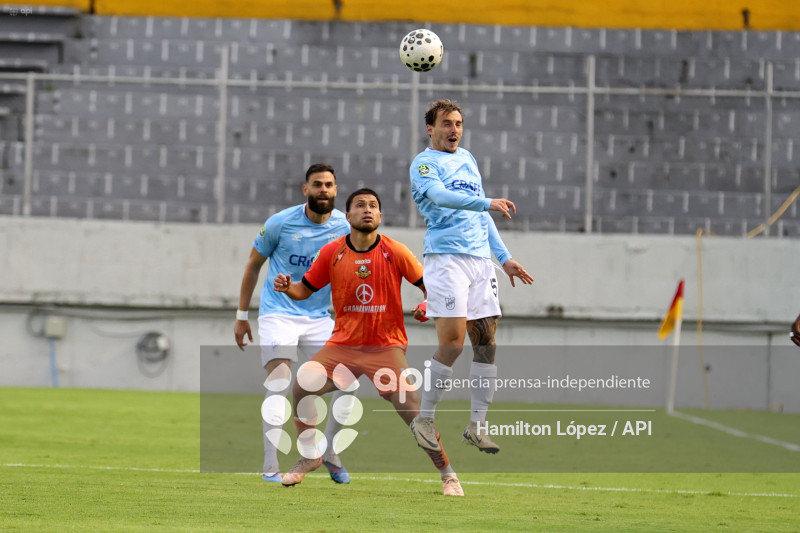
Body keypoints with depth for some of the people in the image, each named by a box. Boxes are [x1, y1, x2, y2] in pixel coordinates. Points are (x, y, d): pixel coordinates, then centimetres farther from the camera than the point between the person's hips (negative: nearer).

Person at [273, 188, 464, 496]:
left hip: (385, 346, -2)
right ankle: (309, 456, 8)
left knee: (411, 410, -14)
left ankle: (447, 474, 0)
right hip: (343, 343, 2)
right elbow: (306, 289, 8)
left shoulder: (395, 253, -6)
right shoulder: (332, 253, -1)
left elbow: (428, 285, 0)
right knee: (301, 386, -15)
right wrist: (287, 288, -14)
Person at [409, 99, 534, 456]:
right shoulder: (424, 163, -1)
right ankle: (424, 419, 0)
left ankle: (476, 427, 7)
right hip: (445, 257, -7)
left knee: (486, 343, 2)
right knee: (452, 343, -14)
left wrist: (504, 258, 22)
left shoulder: (467, 160, 22)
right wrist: (487, 203, -35)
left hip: (480, 258, 7)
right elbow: (440, 196, -22)